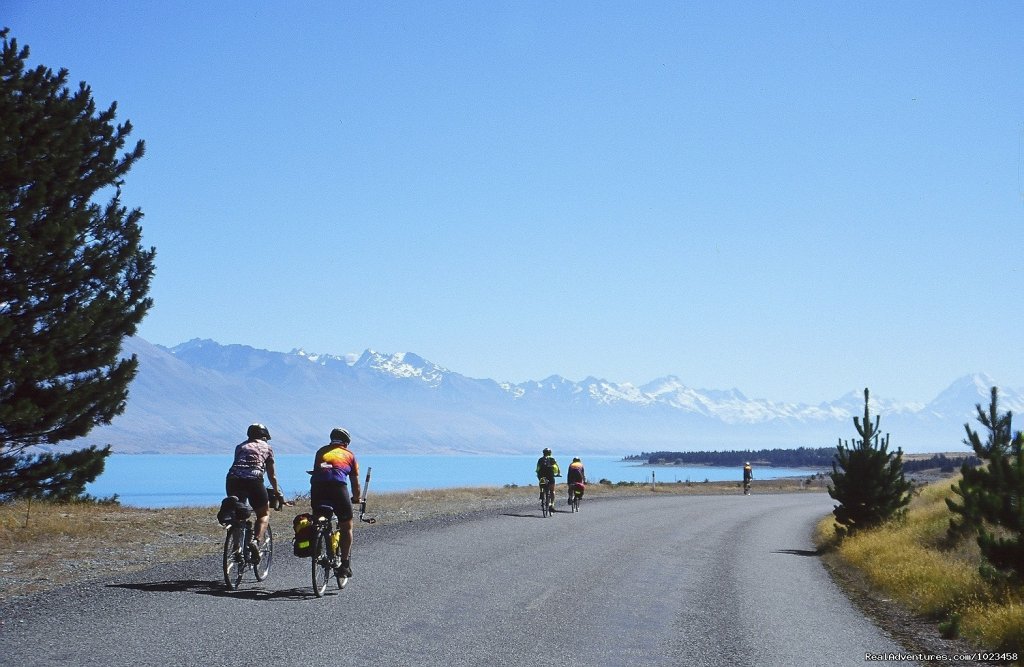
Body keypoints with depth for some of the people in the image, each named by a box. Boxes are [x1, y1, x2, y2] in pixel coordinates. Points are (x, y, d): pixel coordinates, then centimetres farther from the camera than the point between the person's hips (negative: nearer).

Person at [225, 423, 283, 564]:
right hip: (253, 480, -3)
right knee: (264, 513, 14)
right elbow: (271, 475, 26)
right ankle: (256, 541, -11)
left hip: (233, 479, 3)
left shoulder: (240, 446, 29)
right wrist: (277, 493, 39)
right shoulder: (266, 447, 22)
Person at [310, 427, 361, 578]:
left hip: (317, 486, 2)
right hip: (338, 486, -2)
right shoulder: (349, 455, 23)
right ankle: (345, 564, 8)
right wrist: (356, 498, 45)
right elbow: (355, 482, 28)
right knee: (346, 527, 11)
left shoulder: (321, 451, 29)